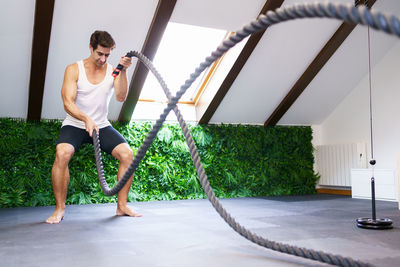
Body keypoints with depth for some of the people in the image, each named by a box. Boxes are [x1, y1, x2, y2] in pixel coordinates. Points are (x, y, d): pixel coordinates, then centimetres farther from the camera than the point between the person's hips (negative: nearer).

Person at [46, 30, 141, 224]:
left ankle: (122, 206, -3)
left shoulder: (113, 71, 2)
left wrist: (123, 71, -25)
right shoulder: (73, 70, -5)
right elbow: (68, 103, -16)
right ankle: (60, 208, -14)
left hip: (101, 125, 3)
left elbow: (121, 97, -14)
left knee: (127, 154, -18)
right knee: (62, 153, -31)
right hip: (75, 125, -2)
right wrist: (86, 119, -34)